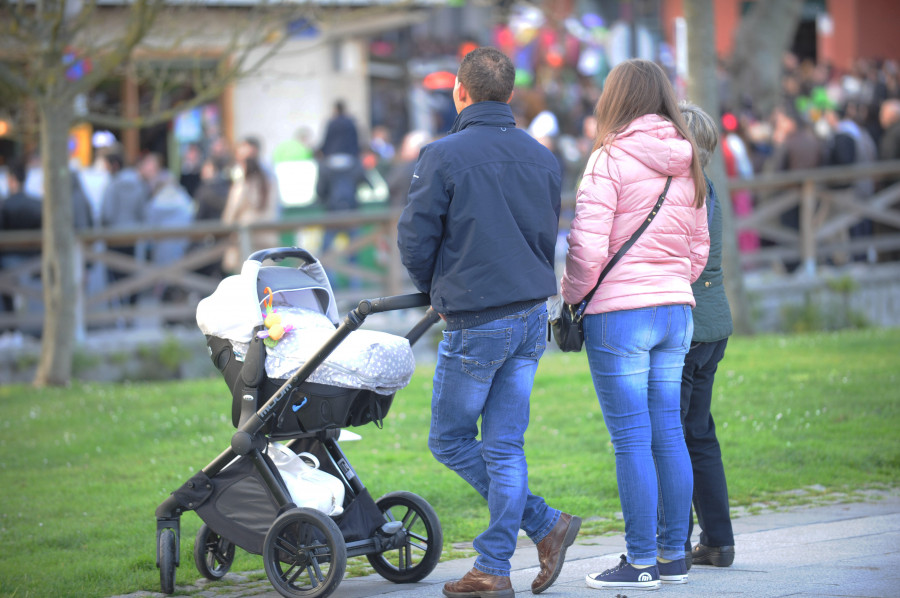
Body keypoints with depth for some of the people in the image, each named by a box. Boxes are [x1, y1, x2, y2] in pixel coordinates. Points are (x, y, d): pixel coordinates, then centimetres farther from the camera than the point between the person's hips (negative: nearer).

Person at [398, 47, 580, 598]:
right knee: (504, 445, 9)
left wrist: (436, 292, 12)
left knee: (451, 440, 9)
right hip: (533, 315, 6)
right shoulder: (542, 158, 6)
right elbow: (548, 236, 13)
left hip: (476, 324, -6)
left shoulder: (444, 156, -12)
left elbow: (415, 241, -7)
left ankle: (546, 523, 0)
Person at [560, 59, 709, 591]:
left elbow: (588, 247, -15)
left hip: (620, 312, -7)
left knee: (632, 438, -3)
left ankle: (641, 563, -1)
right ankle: (674, 555, 16)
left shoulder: (611, 159, -10)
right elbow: (700, 248, 17)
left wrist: (572, 294, 0)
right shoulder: (686, 164, 10)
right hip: (676, 311, 7)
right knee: (668, 432, 11)